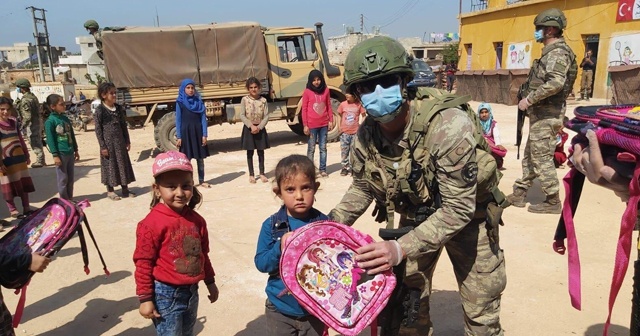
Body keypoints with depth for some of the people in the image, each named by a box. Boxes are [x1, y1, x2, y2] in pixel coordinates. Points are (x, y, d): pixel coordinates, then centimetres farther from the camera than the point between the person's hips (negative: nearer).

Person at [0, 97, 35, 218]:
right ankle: (13, 210, 16)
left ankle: (26, 208, 21)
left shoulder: (13, 122, 5)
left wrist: (26, 155, 16)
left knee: (25, 184, 11)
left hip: (19, 158, 6)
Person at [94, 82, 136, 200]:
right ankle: (110, 191, 16)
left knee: (123, 163, 9)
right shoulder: (100, 110, -10)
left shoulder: (119, 108, 6)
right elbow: (98, 129, -10)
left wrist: (127, 141, 9)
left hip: (120, 141, 5)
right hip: (108, 142, -5)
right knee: (110, 165, 4)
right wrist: (102, 146, -13)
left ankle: (125, 189, 21)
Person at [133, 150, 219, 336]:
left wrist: (210, 282, 18)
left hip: (191, 291, 6)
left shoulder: (196, 220, 1)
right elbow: (143, 263, -15)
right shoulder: (152, 223, -19)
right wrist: (145, 298, -12)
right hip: (166, 295, -6)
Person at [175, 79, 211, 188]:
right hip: (186, 132, -2)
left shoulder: (199, 101, 6)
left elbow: (203, 118, 3)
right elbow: (178, 120, -1)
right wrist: (179, 137, -7)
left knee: (200, 158, 7)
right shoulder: (180, 102, 0)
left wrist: (204, 135, -5)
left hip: (198, 132, 2)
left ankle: (201, 181, 15)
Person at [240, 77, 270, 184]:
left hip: (260, 128, 1)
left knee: (261, 152, 8)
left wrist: (259, 127, -17)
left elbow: (266, 116, -5)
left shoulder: (263, 100, -2)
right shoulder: (244, 100, -5)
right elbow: (242, 116, -9)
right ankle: (251, 175, 16)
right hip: (248, 128, -1)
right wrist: (251, 126, -19)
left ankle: (262, 173, 19)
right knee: (250, 152, 6)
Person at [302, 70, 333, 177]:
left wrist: (331, 121, 6)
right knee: (311, 148, 3)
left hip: (324, 124, 3)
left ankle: (323, 169, 18)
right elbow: (304, 109, -4)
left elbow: (329, 106, 10)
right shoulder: (307, 92, -5)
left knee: (323, 148, 9)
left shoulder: (326, 90, 4)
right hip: (312, 125, -3)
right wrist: (305, 125, -7)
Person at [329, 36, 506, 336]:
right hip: (415, 217, 4)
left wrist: (401, 249, -42)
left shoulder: (448, 126, -35)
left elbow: (458, 208, -32)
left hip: (465, 215, -4)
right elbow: (363, 188, 2)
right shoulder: (365, 137, -17)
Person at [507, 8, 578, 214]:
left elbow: (556, 83, -30)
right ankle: (519, 194, 23)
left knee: (542, 159, -5)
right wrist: (530, 99, 12)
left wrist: (529, 99, -23)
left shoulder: (557, 52, -15)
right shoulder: (551, 52, 17)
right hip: (542, 113, 11)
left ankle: (552, 202, 4)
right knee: (530, 156, 14)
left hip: (546, 115, -11)